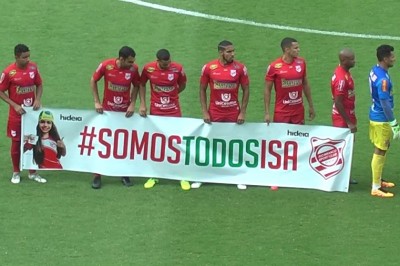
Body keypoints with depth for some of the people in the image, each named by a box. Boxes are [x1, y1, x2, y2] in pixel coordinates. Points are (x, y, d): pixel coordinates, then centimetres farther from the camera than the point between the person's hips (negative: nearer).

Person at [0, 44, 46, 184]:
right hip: (16, 113, -3)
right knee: (16, 142, 6)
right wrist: (15, 105, -15)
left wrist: (37, 100, -7)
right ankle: (16, 173, 19)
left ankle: (33, 172, 19)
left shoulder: (33, 67, -4)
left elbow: (39, 85, 9)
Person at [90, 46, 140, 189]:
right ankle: (97, 175, 12)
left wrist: (132, 104, -6)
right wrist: (97, 102, -5)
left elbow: (136, 86, 4)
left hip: (125, 112, 1)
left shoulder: (133, 68, -13)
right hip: (107, 110, -1)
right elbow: (93, 80, -3)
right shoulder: (106, 65, -17)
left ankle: (124, 174, 20)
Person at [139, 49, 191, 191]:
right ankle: (154, 176, 21)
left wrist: (170, 96, 2)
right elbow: (142, 84, 6)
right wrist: (142, 104, 0)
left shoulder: (178, 68, -13)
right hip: (155, 111, 1)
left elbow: (182, 86, 5)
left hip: (174, 111, -1)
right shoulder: (148, 68, -11)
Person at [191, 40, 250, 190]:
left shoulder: (240, 68, -5)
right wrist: (204, 112, -2)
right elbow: (202, 89, 4)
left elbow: (245, 90, 2)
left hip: (234, 114, 0)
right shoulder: (209, 68, -5)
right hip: (214, 114, 0)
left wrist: (243, 112, -3)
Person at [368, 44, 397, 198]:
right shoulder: (383, 79, -26)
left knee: (381, 149, 21)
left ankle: (378, 181, 34)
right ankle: (376, 188, 6)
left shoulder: (375, 71, 3)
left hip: (375, 115, 9)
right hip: (381, 120, -9)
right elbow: (385, 103, -25)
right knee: (380, 152, -1)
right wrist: (394, 123, -19)